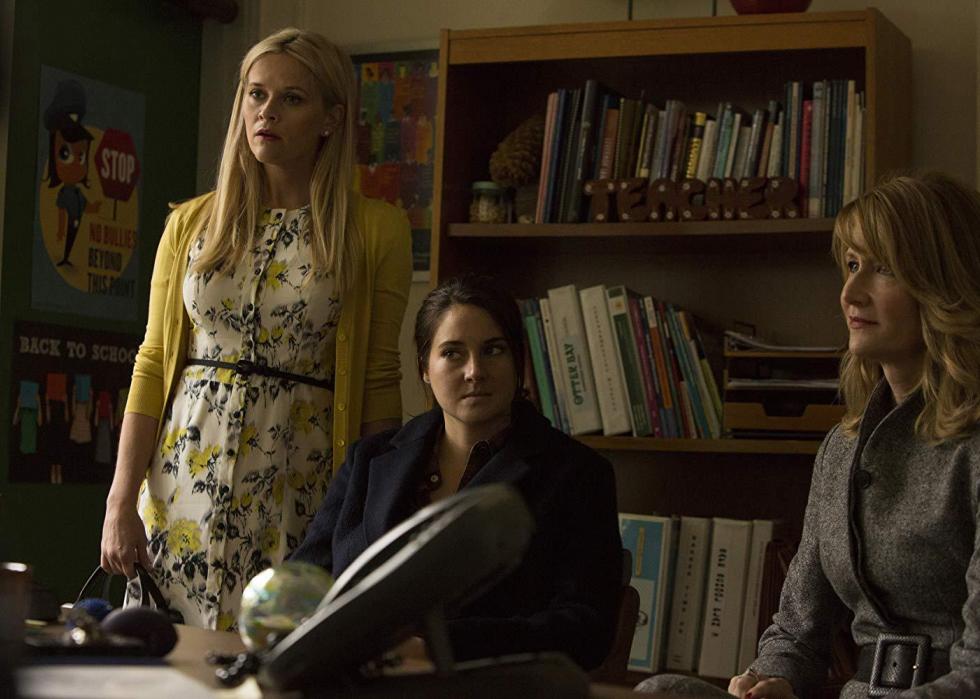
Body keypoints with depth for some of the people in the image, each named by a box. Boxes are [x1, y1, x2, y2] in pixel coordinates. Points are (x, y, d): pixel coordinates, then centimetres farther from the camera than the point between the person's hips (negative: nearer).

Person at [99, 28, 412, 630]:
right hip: (184, 483, 2)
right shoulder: (192, 223, 8)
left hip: (298, 487, -2)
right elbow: (154, 364, 7)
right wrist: (121, 502, 1)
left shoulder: (376, 231, 1)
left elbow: (380, 382, 1)